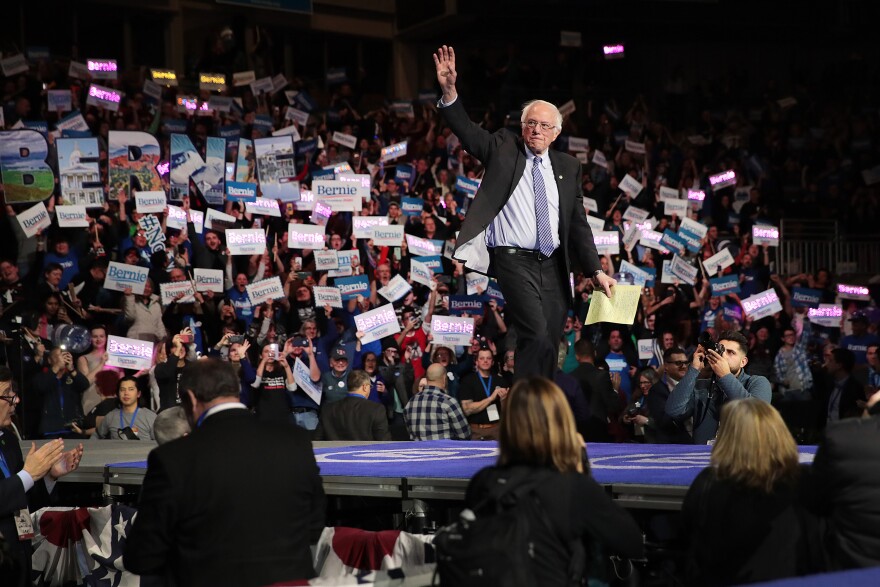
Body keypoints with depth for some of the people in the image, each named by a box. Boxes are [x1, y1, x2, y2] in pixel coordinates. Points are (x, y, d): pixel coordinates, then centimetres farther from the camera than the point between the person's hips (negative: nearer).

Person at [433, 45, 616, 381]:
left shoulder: (568, 167, 13)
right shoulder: (503, 149, 6)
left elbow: (579, 224, 13)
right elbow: (466, 130, -7)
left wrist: (596, 271, 7)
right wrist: (449, 91, -24)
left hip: (553, 265, 4)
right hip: (513, 260, -4)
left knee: (550, 346, 5)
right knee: (536, 337, -19)